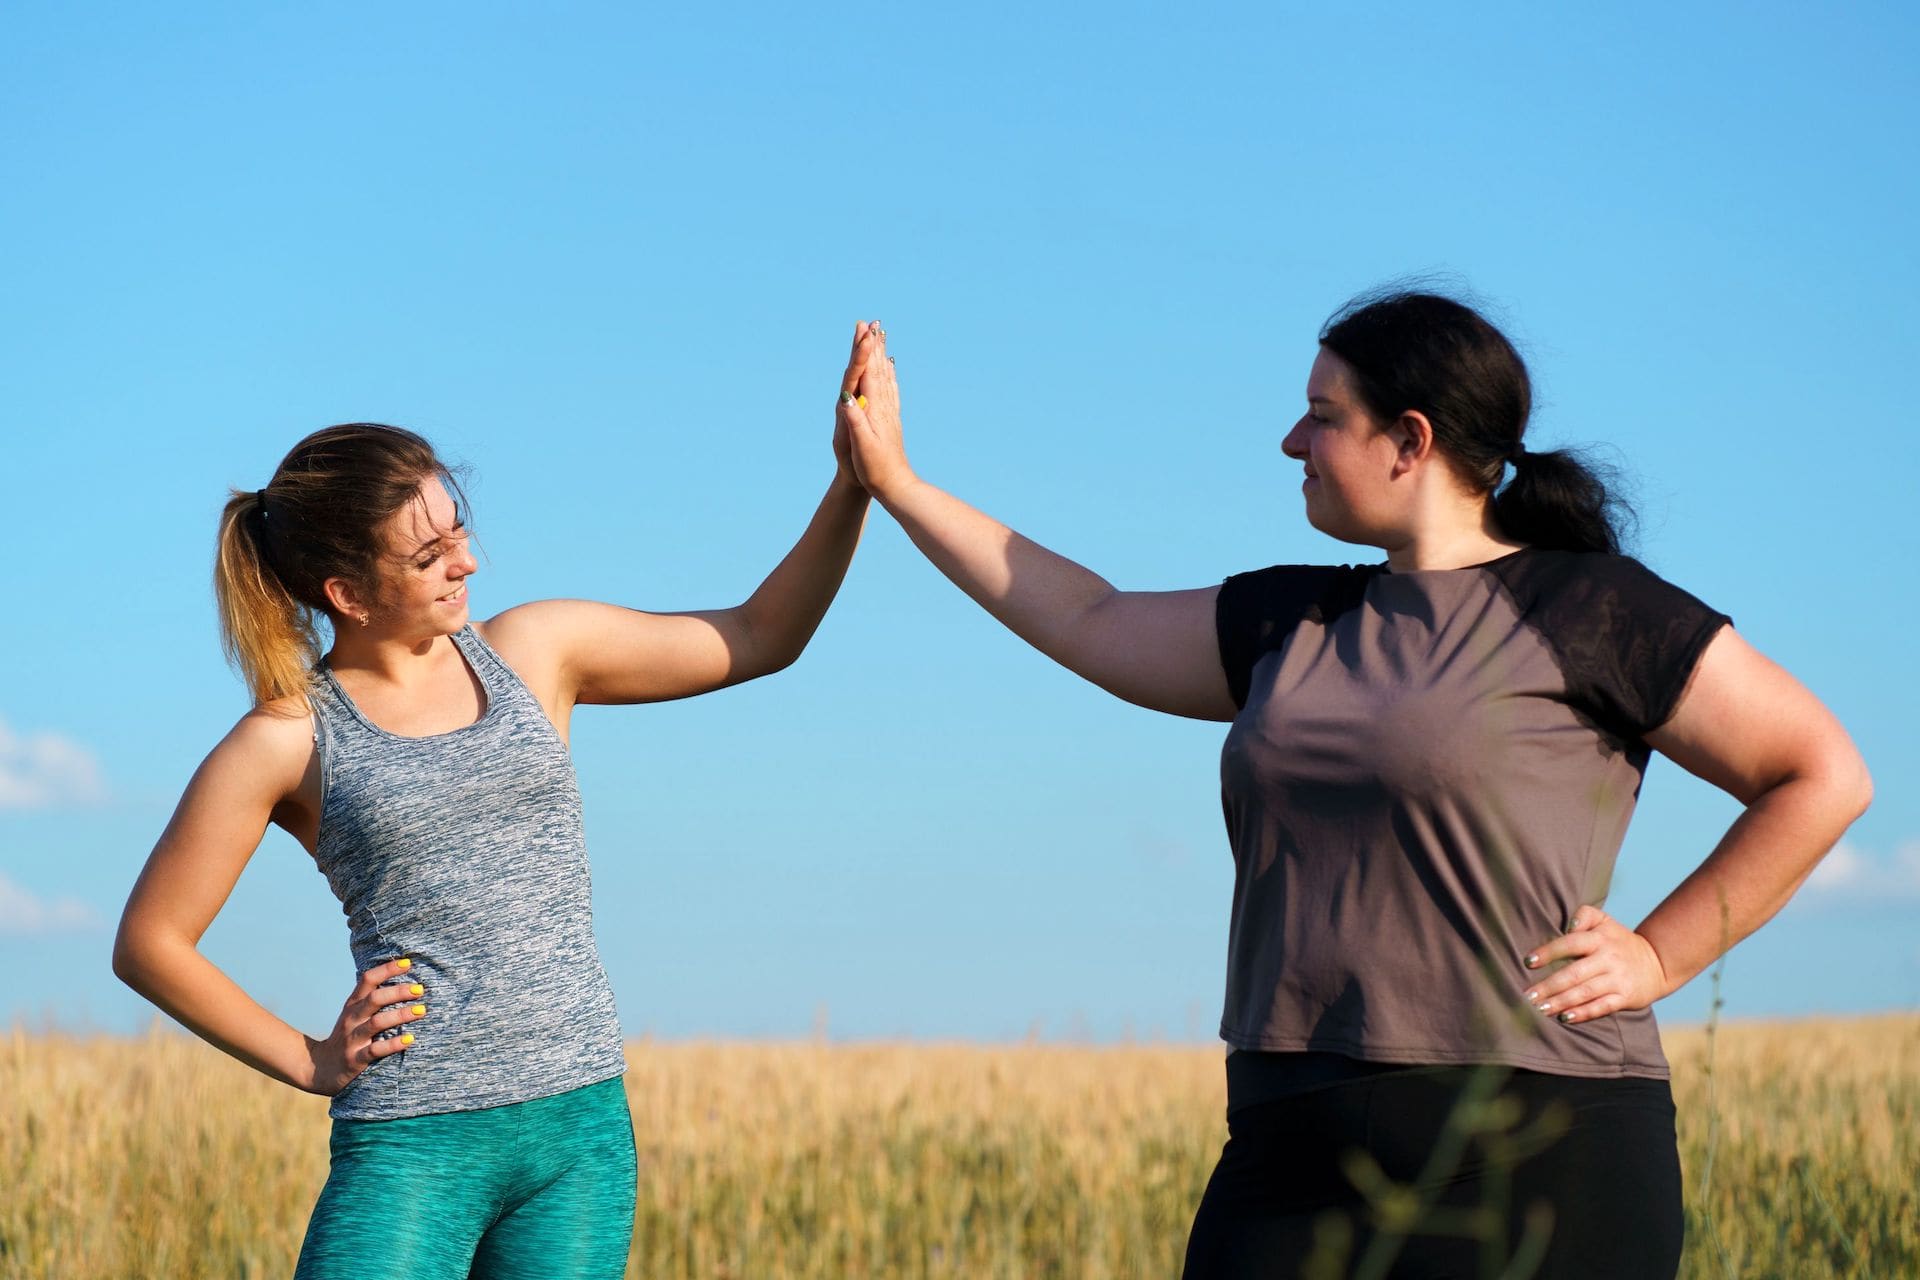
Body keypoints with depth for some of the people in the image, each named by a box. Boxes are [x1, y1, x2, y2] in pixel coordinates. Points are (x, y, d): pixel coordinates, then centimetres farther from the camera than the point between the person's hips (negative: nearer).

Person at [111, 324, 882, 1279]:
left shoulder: (533, 654, 8)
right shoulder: (290, 741, -2)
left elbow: (758, 639, 13)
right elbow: (147, 940, 4)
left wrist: (854, 483, 3)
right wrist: (310, 1063, 0)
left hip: (582, 1127, 4)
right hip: (412, 1143, -3)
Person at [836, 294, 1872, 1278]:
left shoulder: (1585, 608, -3)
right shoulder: (1292, 625, 17)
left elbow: (1825, 779, -1)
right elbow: (1091, 625, 27)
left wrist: (1659, 957, -6)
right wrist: (896, 483, 28)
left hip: (1531, 1160, -6)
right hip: (1293, 1159, 6)